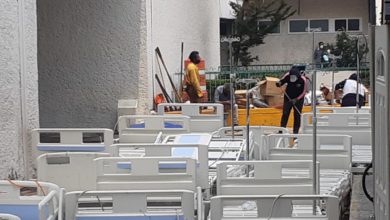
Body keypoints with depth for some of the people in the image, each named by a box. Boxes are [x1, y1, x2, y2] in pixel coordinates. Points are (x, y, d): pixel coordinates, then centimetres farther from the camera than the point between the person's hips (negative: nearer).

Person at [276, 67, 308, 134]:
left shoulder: (303, 80, -21)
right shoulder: (287, 76, -17)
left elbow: (304, 92, -13)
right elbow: (281, 81, -3)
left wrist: (296, 99, -21)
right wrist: (279, 83, -27)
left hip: (298, 99, -2)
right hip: (288, 98, 2)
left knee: (297, 116, 1)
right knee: (285, 114, -2)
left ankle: (295, 132, 7)